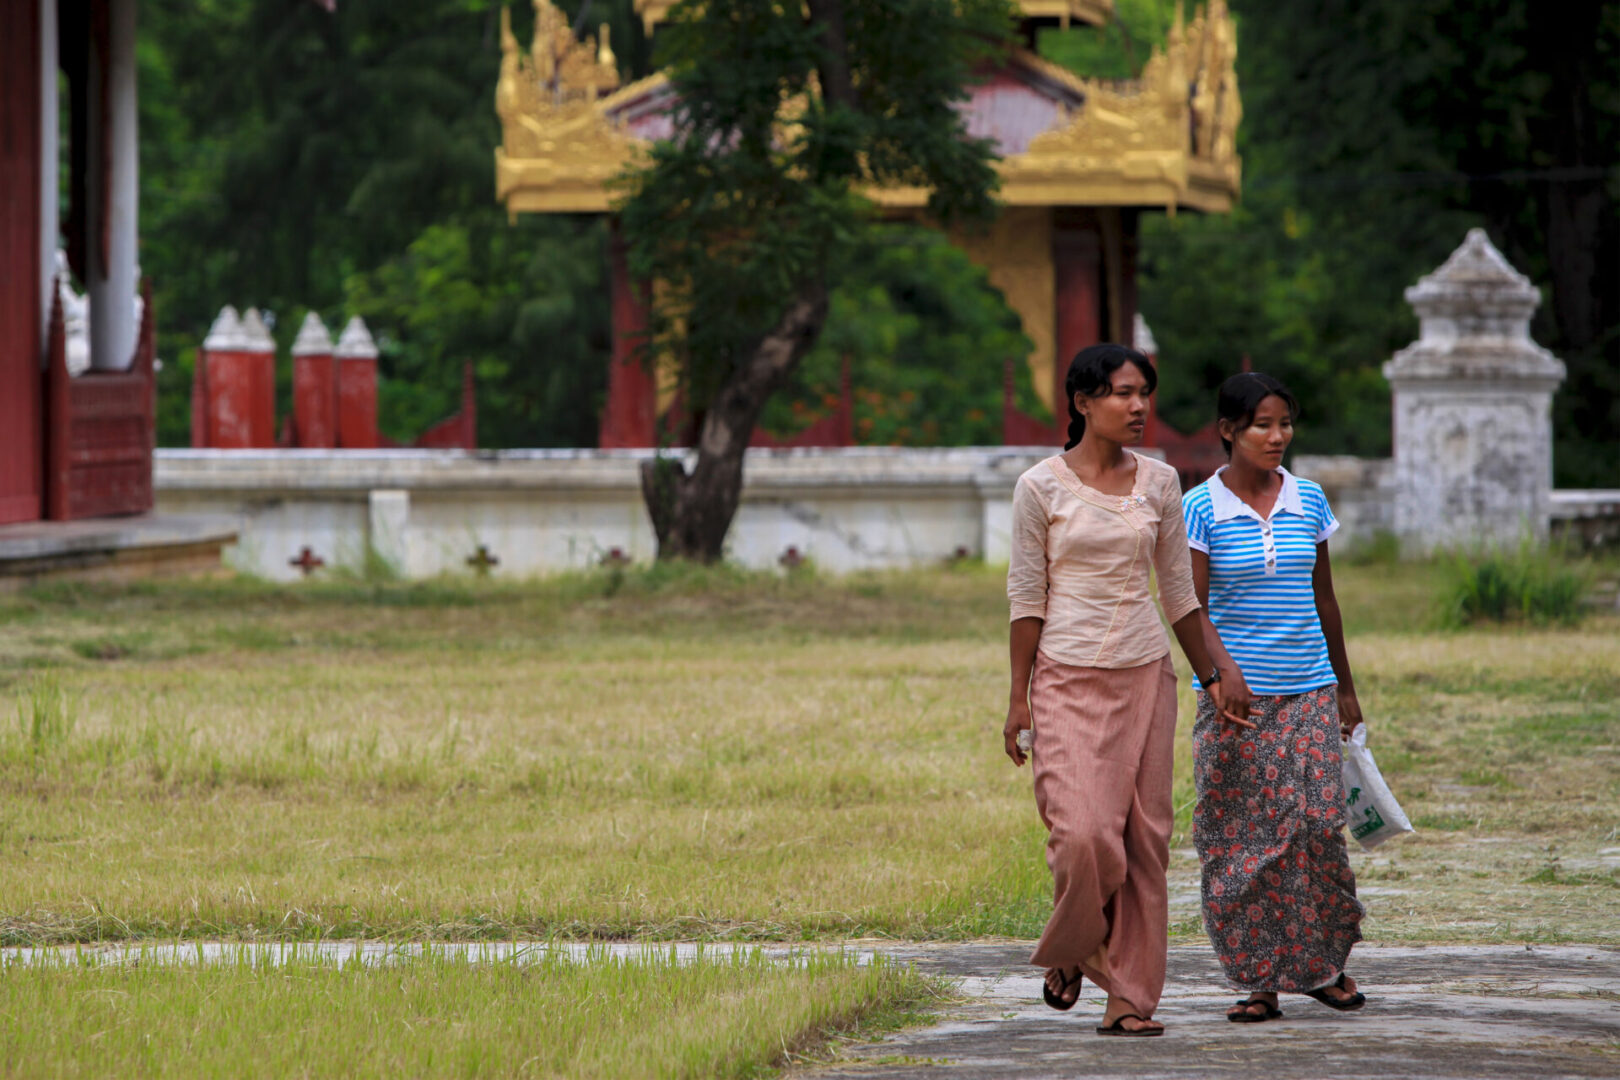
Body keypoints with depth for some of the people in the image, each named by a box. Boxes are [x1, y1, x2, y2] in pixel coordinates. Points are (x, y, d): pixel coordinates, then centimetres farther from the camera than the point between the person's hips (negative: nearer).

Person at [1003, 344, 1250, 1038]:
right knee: (1084, 835, -15)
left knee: (1144, 839, 1)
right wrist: (1019, 698, -3)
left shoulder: (1159, 484, 6)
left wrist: (1210, 676, 14)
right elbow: (1026, 597, -2)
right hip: (1069, 678, -4)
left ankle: (1129, 998, 7)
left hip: (1145, 676, 4)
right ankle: (1069, 952, 14)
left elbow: (1178, 591, 14)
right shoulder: (1041, 487, -4)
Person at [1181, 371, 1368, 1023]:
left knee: (1317, 825, -7)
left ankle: (1324, 963, 10)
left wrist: (1345, 688, 20)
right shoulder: (1200, 509, -3)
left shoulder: (1308, 501, 8)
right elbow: (1193, 606, -8)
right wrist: (1224, 669, -25)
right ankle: (1258, 980, 5)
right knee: (1240, 837, -3)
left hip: (1308, 690, 2)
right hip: (1235, 696, -2)